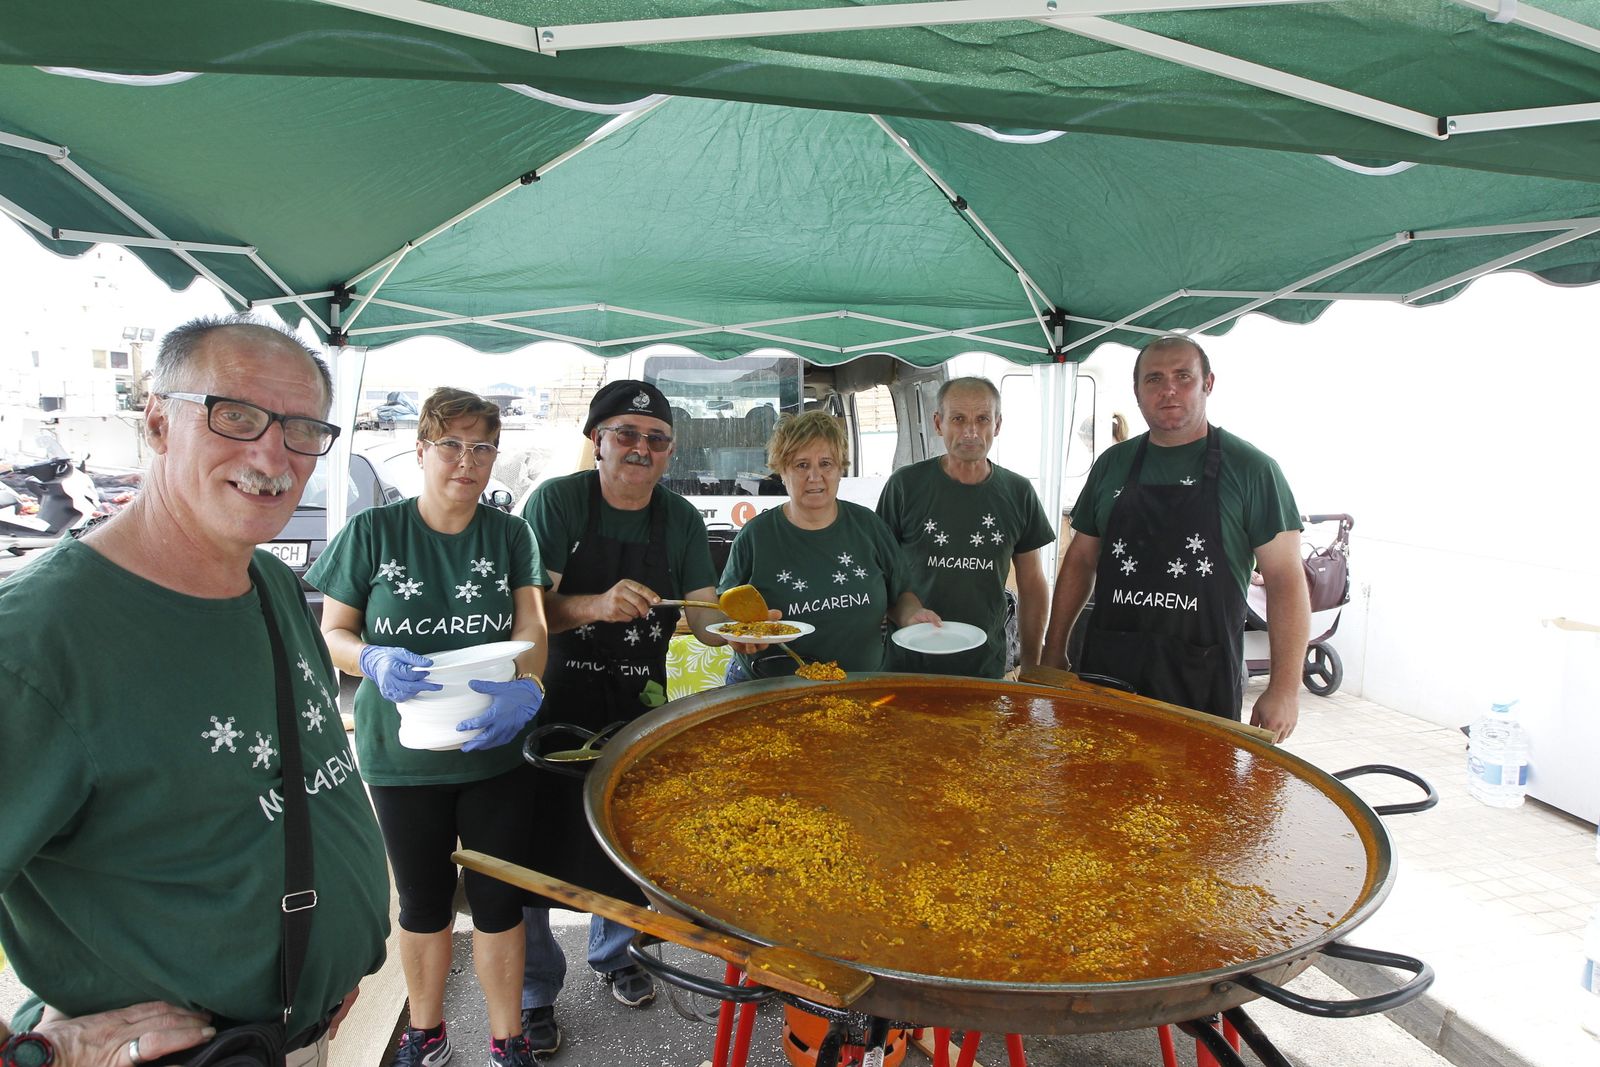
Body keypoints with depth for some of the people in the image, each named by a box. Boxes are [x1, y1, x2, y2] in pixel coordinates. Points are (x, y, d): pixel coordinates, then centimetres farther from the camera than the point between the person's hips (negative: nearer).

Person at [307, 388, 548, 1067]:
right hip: (401, 753, 0)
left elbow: (532, 627, -8)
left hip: (496, 749, 1)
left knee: (498, 900, 10)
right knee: (423, 901, 17)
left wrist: (524, 687, -28)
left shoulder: (509, 534, 0)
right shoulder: (372, 532, -4)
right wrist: (375, 661, -22)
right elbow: (332, 633, 0)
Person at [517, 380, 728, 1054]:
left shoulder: (681, 519, 2)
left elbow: (704, 618, 0)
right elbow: (528, 611, -17)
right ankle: (536, 990, 28)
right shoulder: (557, 501, -10)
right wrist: (596, 606, -35)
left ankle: (612, 952, 45)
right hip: (555, 705, -3)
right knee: (532, 852, 2)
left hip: (639, 708, 4)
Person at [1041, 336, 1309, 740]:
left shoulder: (1251, 468, -3)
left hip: (1202, 679, -3)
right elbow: (1080, 561, 14)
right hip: (1108, 667, 3)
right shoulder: (1112, 464, 9)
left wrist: (1285, 688, -11)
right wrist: (1054, 649, 10)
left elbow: (1285, 579, -6)